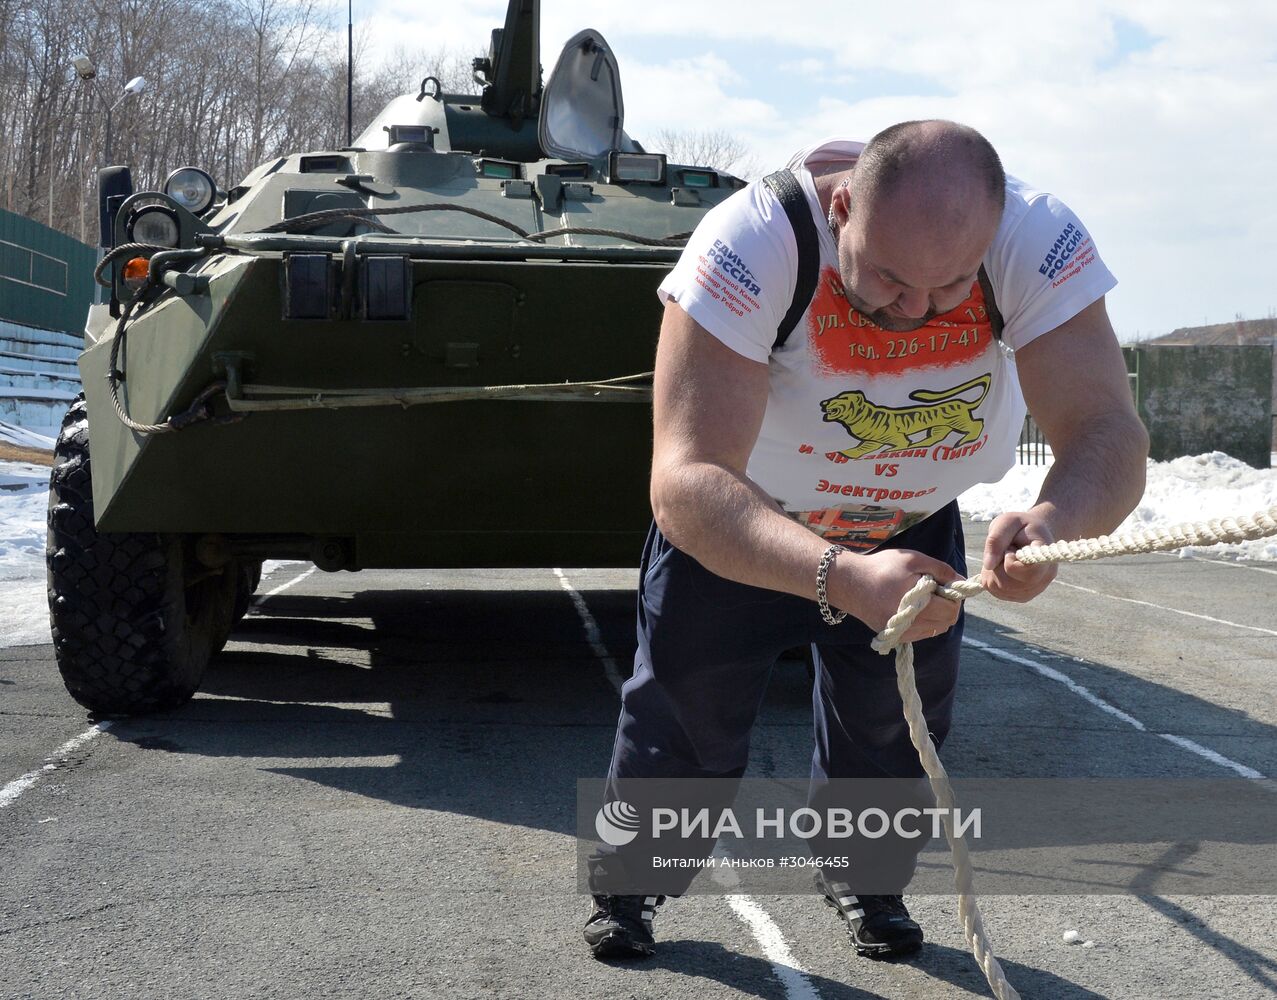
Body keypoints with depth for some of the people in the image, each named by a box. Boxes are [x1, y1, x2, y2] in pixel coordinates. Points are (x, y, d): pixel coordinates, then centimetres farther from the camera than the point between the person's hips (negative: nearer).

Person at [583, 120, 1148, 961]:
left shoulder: (1039, 239, -33)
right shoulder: (752, 242, -42)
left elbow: (1111, 435, -35)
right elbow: (686, 484, -49)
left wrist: (1057, 519, -59)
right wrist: (842, 575, -65)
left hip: (917, 523, 3)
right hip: (740, 522, -2)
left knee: (897, 729, 11)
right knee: (685, 711, 4)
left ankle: (867, 880, 42)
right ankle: (631, 879, 34)